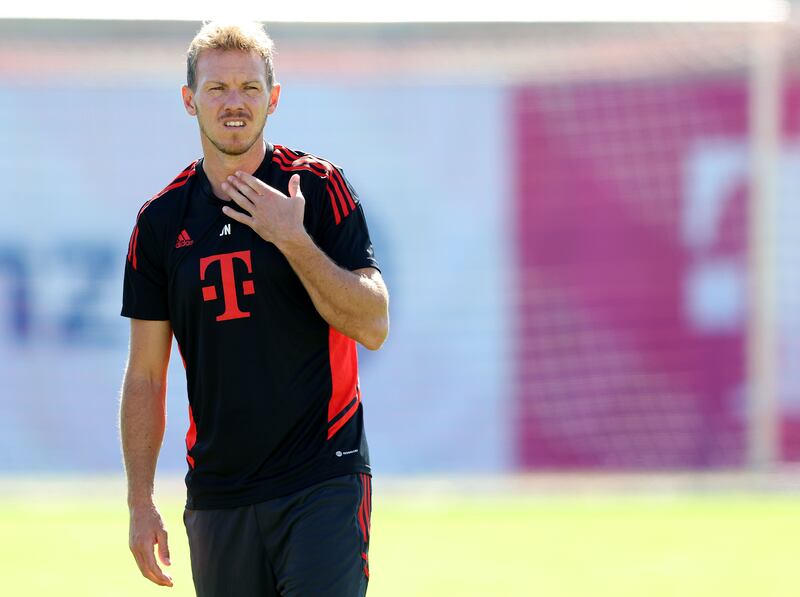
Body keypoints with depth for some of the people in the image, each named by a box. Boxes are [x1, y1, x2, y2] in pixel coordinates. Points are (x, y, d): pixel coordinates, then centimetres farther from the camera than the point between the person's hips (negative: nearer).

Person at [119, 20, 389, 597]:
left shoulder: (318, 187, 0)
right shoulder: (162, 219, 8)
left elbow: (374, 327, -7)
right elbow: (146, 376, 10)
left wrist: (294, 240, -16)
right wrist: (141, 504, 4)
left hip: (323, 483, -3)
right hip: (218, 495, 3)